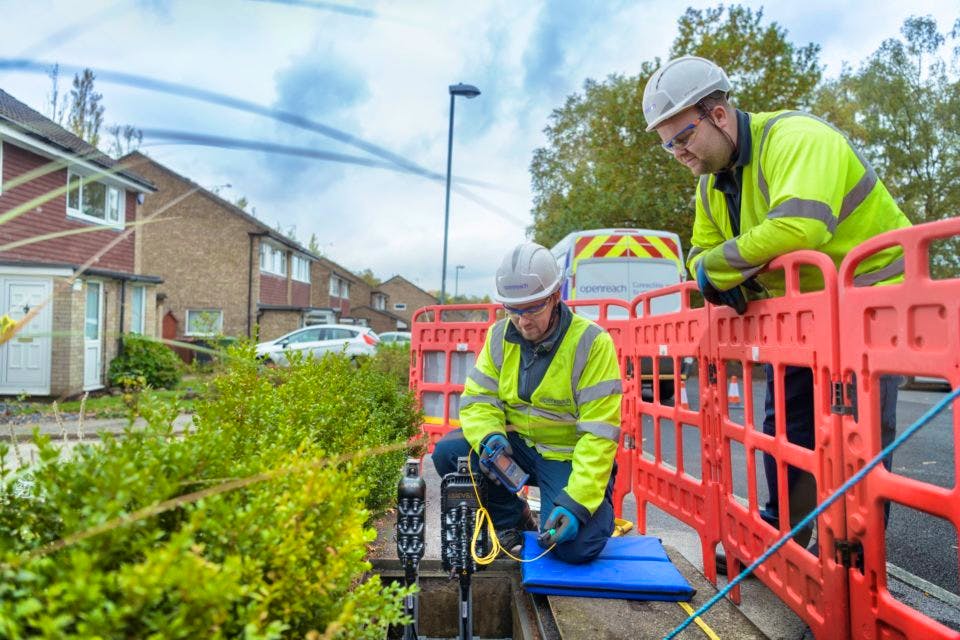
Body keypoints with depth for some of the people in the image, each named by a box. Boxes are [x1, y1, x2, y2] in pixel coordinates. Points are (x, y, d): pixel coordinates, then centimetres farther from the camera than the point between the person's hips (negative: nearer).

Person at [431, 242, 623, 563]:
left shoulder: (592, 343, -19)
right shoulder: (500, 336, -3)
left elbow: (599, 433, -21)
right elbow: (477, 399, -3)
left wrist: (577, 503, -29)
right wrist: (490, 438, -27)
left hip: (570, 457, -4)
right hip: (518, 445, 5)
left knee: (573, 548, -26)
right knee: (447, 452, -18)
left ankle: (598, 509, 13)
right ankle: (515, 522, 6)